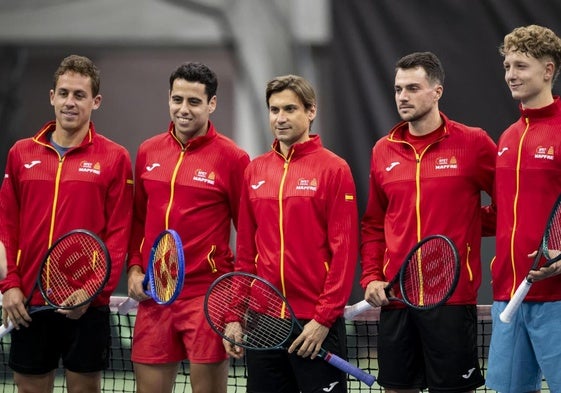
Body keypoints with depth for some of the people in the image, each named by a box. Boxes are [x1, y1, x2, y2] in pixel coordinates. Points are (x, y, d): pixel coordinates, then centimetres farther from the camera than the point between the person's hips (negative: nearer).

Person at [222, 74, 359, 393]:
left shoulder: (334, 169, -4)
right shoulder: (255, 170, 11)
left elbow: (344, 250, -9)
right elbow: (246, 249, 14)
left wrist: (324, 318, -14)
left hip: (317, 323, -5)